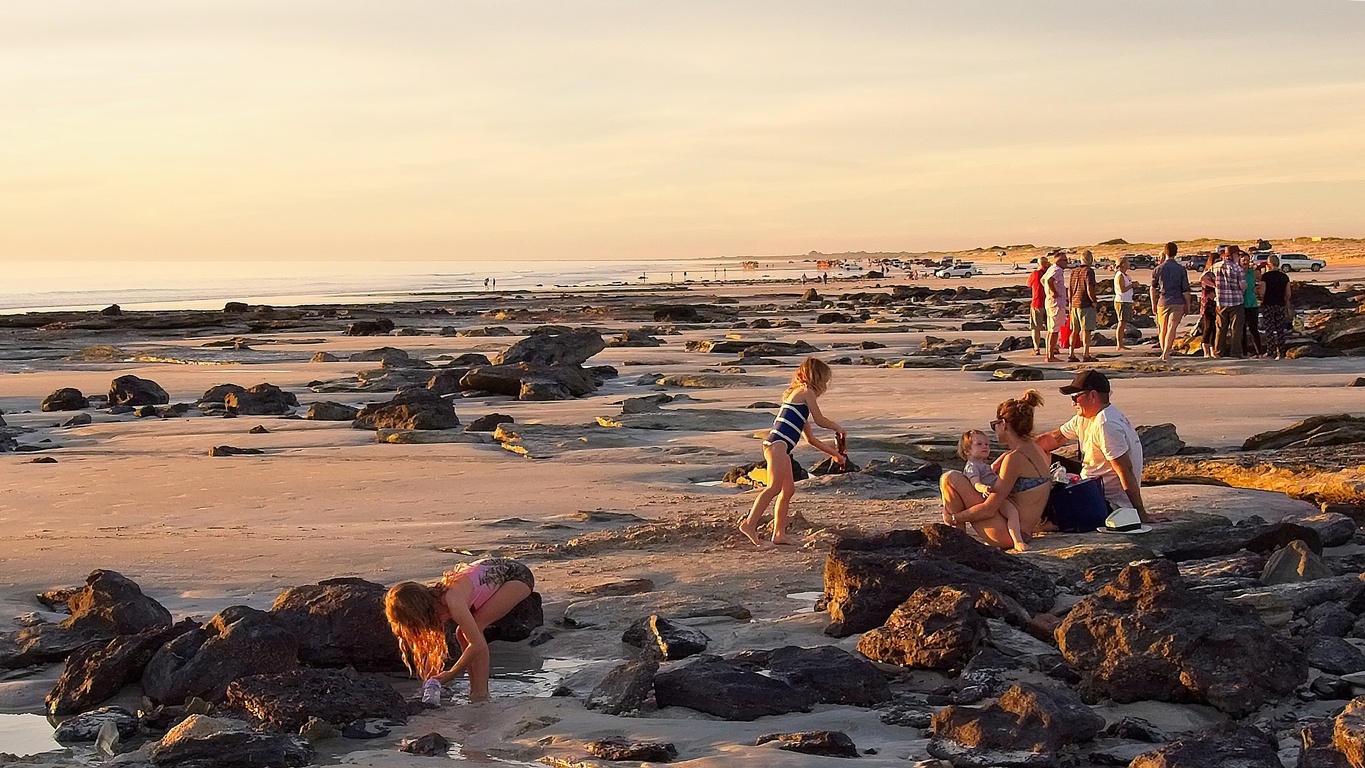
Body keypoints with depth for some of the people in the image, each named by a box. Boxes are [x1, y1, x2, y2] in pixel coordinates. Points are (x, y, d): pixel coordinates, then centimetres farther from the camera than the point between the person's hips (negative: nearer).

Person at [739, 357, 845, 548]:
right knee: (775, 487, -21)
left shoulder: (799, 395, 32)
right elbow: (820, 420, 7)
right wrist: (837, 427, 26)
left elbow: (811, 439, 36)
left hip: (779, 447, 10)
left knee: (788, 490, 12)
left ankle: (779, 533, 13)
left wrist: (833, 453, 40)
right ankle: (750, 524, -31)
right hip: (778, 444, -10)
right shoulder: (806, 392, 4)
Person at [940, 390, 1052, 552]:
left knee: (950, 479, -9)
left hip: (1004, 535, -10)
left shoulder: (1015, 458, -18)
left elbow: (989, 509, -18)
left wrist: (954, 518, -7)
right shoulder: (1036, 450, 11)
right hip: (1023, 531, 10)